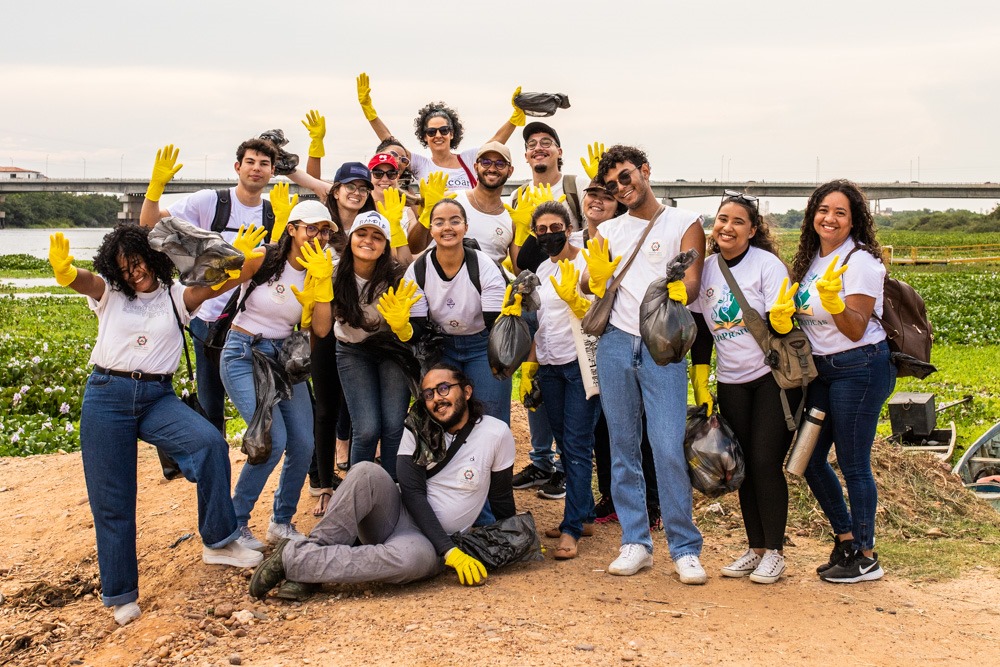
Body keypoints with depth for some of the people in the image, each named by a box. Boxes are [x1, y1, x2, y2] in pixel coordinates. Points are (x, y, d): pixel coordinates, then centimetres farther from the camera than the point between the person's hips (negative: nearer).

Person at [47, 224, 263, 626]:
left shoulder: (176, 296, 8)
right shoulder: (109, 293, 6)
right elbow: (81, 280, -16)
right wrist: (62, 268, -40)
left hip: (157, 397, 0)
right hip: (107, 396, 0)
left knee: (211, 443, -27)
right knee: (111, 501, 2)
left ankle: (217, 543, -16)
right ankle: (121, 595, 17)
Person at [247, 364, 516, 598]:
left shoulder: (496, 434, -2)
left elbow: (502, 502, 9)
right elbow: (413, 494, -7)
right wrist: (450, 551, -18)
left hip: (429, 541, -1)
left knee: (413, 557, -41)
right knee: (367, 472, -32)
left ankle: (293, 560, -34)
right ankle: (311, 550, -28)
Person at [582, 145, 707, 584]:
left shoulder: (684, 223, 7)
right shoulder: (608, 231, 17)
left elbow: (692, 280, -4)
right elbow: (589, 284, 10)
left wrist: (676, 293, -27)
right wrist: (596, 276, -13)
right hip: (615, 342, 4)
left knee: (668, 448, -10)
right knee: (623, 446, 5)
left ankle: (685, 549, 0)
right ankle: (635, 542, 13)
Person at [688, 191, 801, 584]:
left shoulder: (767, 265, -11)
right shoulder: (705, 270, 3)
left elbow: (778, 326, -15)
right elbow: (701, 333, 10)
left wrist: (781, 318, -39)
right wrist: (700, 387, 7)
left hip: (774, 376, -5)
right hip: (731, 382, 5)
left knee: (766, 463, -8)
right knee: (743, 465, 8)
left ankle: (775, 551, 6)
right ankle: (755, 547, 20)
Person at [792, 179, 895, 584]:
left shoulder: (860, 262, -13)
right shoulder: (812, 258, 10)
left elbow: (856, 329, -17)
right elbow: (801, 313, 17)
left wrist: (833, 300, -34)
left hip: (860, 368, -8)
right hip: (821, 368, 8)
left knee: (853, 465, -2)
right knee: (810, 459, 11)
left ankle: (865, 558, 12)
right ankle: (845, 539, 27)